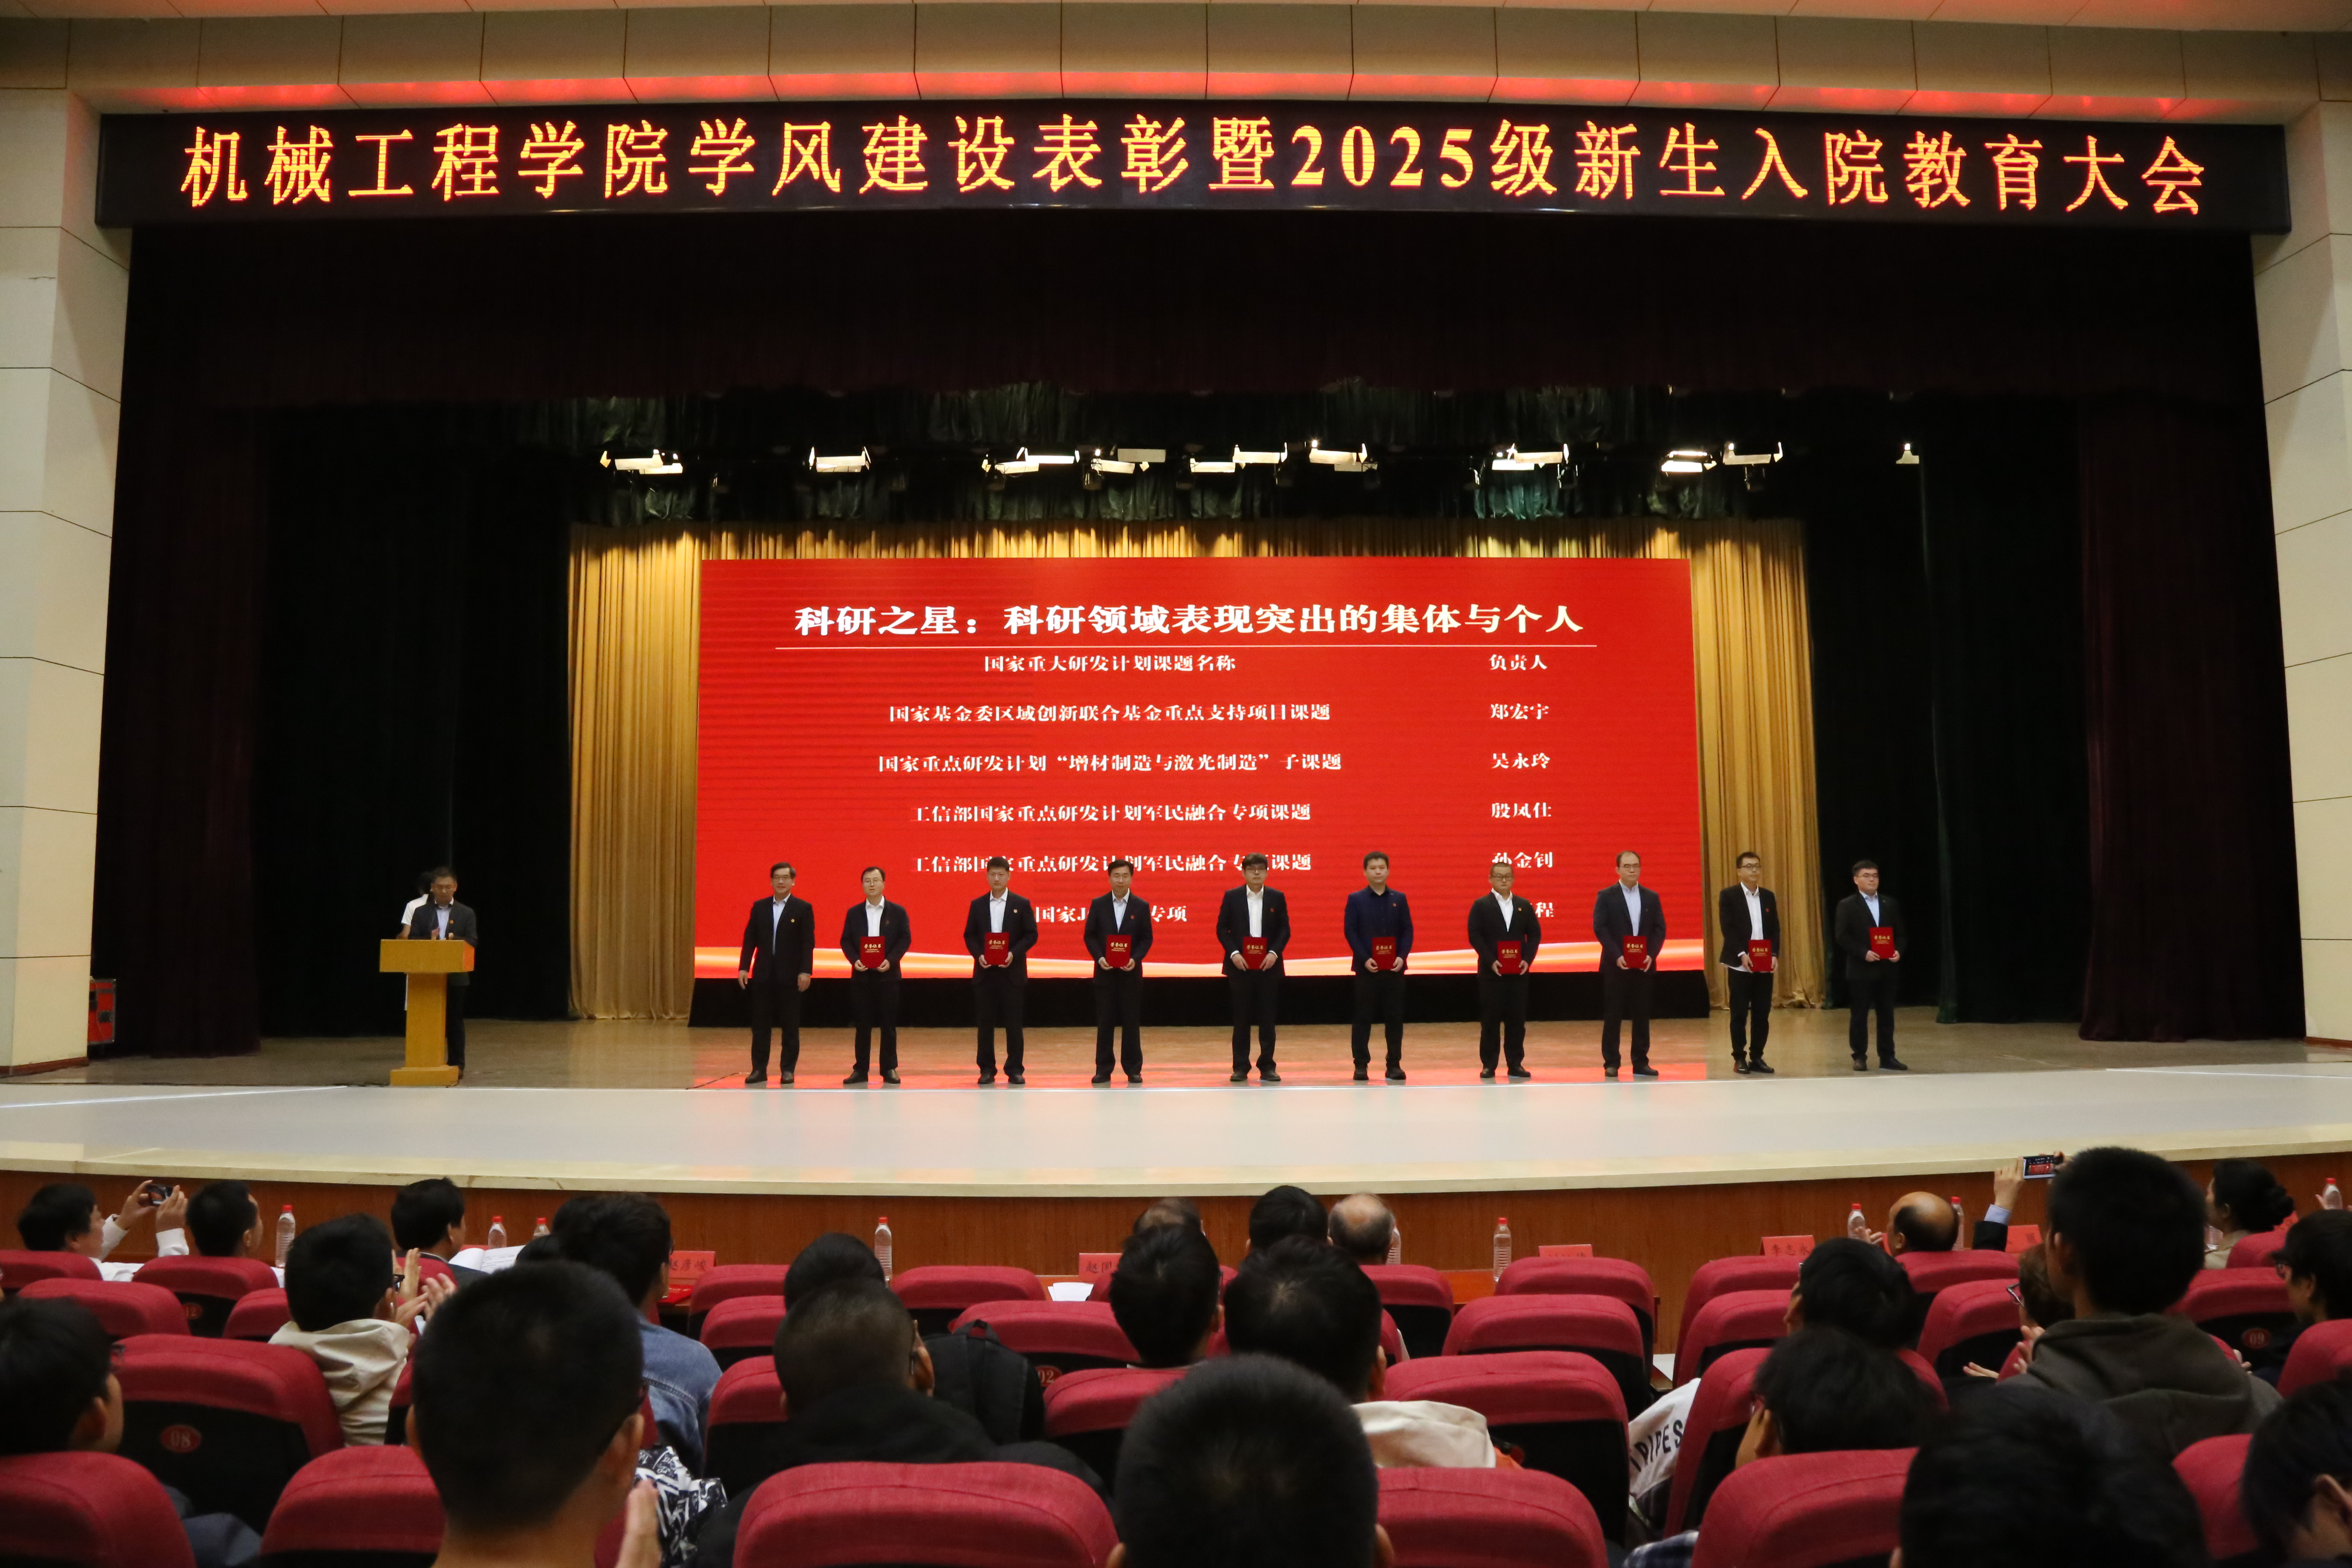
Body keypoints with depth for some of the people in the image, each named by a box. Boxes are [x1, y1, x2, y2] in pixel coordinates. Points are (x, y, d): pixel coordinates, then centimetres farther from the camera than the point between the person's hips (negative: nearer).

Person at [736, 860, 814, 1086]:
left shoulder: (803, 908, 0)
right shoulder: (759, 907, 9)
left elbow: (808, 943, -4)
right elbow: (750, 939, 8)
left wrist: (805, 971, -12)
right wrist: (743, 968, 0)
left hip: (790, 975, -3)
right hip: (763, 974, 3)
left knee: (790, 1025, 2)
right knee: (760, 1023, 5)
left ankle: (787, 1070, 9)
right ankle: (759, 1070, 12)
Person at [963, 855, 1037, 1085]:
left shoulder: (1022, 904, 2)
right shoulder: (977, 905, 7)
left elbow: (1031, 935, 0)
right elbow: (969, 935, 8)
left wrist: (1014, 953, -14)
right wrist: (978, 955, -10)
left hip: (1012, 972, -2)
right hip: (985, 972, 2)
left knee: (1013, 1022, 0)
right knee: (985, 1022, 4)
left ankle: (1014, 1070, 7)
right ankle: (987, 1069, 11)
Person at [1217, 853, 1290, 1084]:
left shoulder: (1277, 897, 5)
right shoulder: (1232, 897, 3)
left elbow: (1285, 929, 5)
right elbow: (1222, 928, 2)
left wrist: (1274, 953, -10)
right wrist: (1233, 953, -11)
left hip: (1268, 965, 1)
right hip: (1240, 965, -1)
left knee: (1268, 1017, 3)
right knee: (1241, 1017, 2)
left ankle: (1267, 1066, 11)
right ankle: (1241, 1067, 9)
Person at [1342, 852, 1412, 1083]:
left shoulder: (1399, 899, 8)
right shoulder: (1356, 899, 2)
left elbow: (1408, 930, 6)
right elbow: (1350, 931, -3)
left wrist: (1402, 956, -9)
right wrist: (1365, 959, -13)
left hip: (1394, 967, 2)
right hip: (1366, 967, -2)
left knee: (1395, 1017, 4)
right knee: (1364, 1018, 1)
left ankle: (1395, 1064, 12)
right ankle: (1361, 1065, 7)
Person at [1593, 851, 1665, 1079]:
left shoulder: (1652, 897, 10)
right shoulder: (1606, 896, 0)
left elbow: (1660, 929, 6)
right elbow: (1600, 928, -7)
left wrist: (1651, 955, -10)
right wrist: (1617, 956, -16)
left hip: (1644, 965, 3)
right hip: (1615, 965, -3)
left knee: (1642, 1015, 5)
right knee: (1613, 1015, 0)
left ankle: (1641, 1063, 10)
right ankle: (1611, 1063, 5)